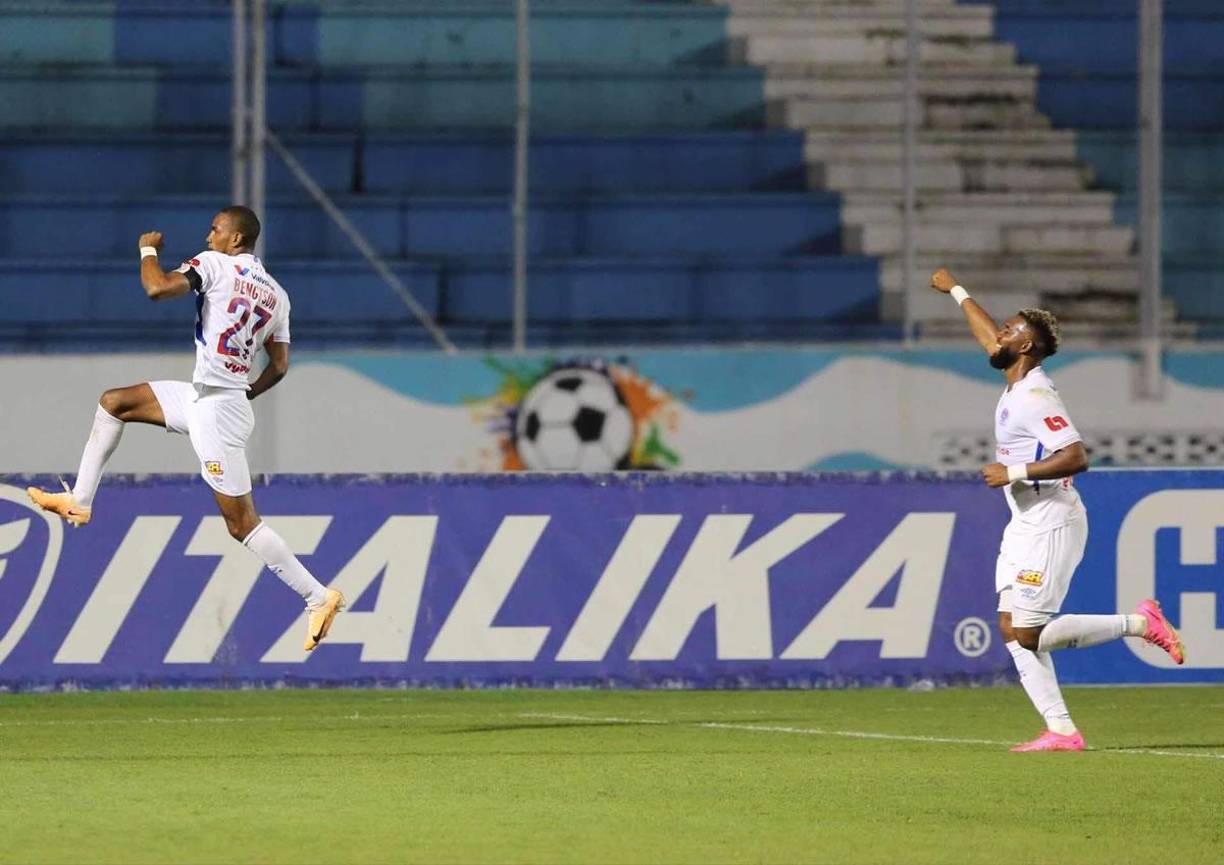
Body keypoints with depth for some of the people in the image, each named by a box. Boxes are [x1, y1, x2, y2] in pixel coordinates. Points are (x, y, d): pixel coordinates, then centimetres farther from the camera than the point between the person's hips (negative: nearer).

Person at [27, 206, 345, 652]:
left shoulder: (216, 264, -11)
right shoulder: (276, 294, 10)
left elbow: (157, 287, -22)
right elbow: (278, 367, 11)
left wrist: (148, 249, -2)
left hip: (214, 411, -9)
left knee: (242, 524, -6)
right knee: (114, 402, 18)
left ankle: (319, 596, -5)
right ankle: (79, 501, 21)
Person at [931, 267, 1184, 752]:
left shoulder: (1034, 397, -18)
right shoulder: (1017, 385, 10)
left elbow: (1076, 457, -27)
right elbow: (987, 335, 29)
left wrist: (1015, 472, -23)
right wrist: (955, 292, 41)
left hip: (1051, 526, -10)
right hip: (1025, 528, 10)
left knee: (1028, 636, -11)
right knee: (1013, 631, 1)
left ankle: (1139, 623, -4)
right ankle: (1061, 730, -2)